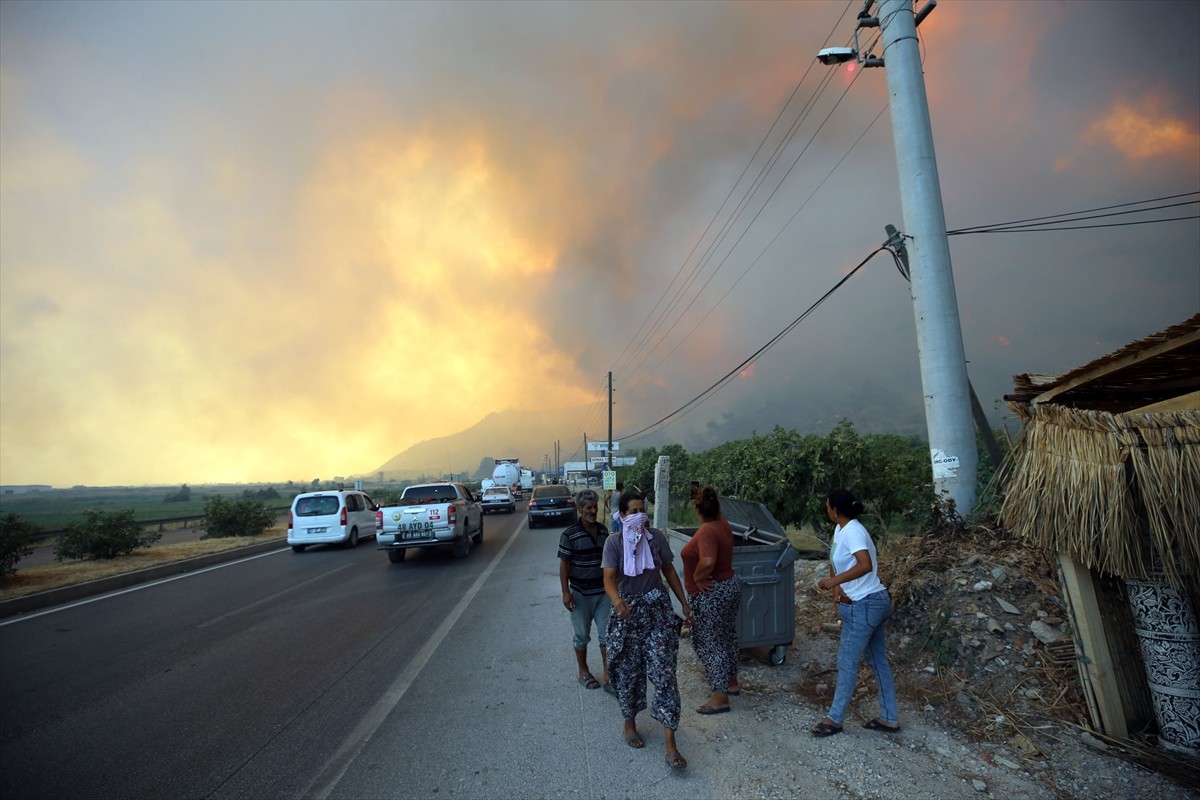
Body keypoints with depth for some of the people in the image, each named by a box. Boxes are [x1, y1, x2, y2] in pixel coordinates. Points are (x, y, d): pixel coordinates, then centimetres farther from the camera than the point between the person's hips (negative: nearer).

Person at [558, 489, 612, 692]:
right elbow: (563, 564, -10)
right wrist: (566, 592, -13)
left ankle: (607, 675, 15)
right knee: (582, 635, 11)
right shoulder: (570, 535, -13)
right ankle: (583, 672, 29)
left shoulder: (603, 530, 2)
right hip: (581, 594, -4)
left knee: (606, 633, 5)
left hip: (603, 591, 4)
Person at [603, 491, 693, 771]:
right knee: (628, 672, 12)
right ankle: (630, 724, 36)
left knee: (664, 673, -3)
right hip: (628, 613, -1)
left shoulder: (656, 537, -3)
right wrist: (617, 601, -40)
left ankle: (670, 744, 3)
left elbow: (669, 571, 8)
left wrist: (684, 602, 8)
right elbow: (609, 579, -20)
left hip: (658, 610, 1)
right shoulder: (614, 543, -11)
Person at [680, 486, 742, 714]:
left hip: (711, 594, -10)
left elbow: (708, 561, -41)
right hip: (729, 586, 10)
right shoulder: (722, 524, 0)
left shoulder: (707, 531, -27)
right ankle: (731, 682, 38)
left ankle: (720, 697, 10)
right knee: (727, 637, 22)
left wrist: (697, 578, -26)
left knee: (710, 643, 2)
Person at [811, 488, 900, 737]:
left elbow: (866, 565, -34)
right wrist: (836, 587, 0)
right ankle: (889, 718, 27)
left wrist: (834, 581, -35)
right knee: (878, 660, 16)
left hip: (864, 605, -10)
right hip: (872, 603, 10)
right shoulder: (840, 529, 8)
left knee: (847, 661, -1)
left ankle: (834, 719, 11)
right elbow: (836, 562, 15)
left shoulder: (853, 531, -21)